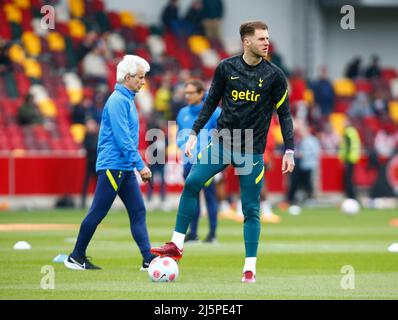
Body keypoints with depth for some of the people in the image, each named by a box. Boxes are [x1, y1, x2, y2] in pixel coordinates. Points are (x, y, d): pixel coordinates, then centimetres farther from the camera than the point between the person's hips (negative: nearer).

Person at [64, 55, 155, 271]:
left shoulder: (127, 99, 17)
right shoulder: (118, 101, -14)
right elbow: (123, 138, -20)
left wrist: (138, 165, 21)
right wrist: (140, 165, -19)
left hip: (125, 168, 10)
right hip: (113, 165, -10)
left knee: (138, 212, 2)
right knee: (98, 212, -4)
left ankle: (149, 259, -2)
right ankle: (76, 258, 5)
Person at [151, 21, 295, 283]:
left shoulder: (274, 75, -4)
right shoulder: (226, 68, 0)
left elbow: (284, 113, 1)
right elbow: (212, 101, 10)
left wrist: (289, 150, -4)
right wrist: (195, 133, 5)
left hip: (252, 150, -2)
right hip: (222, 141, 2)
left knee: (251, 209, -2)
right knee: (191, 183, -11)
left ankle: (250, 268, 5)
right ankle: (176, 246, -2)